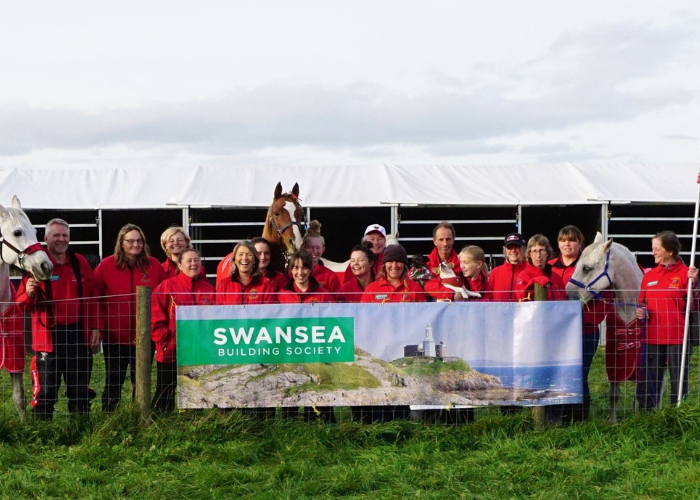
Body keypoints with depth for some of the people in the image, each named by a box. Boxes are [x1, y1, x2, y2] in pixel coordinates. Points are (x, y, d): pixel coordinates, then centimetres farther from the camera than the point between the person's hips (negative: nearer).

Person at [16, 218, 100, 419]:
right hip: (48, 336, -3)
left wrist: (95, 327, 6)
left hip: (78, 335, 4)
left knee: (80, 391, 12)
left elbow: (92, 297, 11)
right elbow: (22, 302, -4)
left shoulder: (80, 263, 7)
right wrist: (29, 294, -27)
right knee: (45, 391, 0)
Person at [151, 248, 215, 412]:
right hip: (170, 352, -3)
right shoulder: (166, 286, -5)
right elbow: (156, 319, -8)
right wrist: (164, 341, -13)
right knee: (165, 393, 6)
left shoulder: (208, 289, 7)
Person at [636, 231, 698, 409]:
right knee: (650, 386, 8)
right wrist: (640, 312, -2)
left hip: (677, 339, -4)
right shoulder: (649, 276, 10)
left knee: (679, 384, 4)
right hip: (652, 338, 4)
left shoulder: (685, 273, -3)